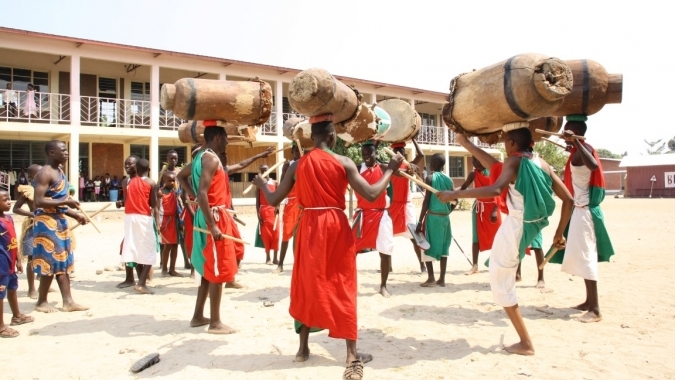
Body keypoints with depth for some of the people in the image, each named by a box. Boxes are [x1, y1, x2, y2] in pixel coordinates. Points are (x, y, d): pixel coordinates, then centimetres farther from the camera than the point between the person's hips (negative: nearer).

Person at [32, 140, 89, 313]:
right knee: (50, 262, -2)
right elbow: (38, 202, -22)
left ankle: (68, 301, 13)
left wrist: (76, 215, 13)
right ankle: (41, 302, 14)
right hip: (46, 222, -10)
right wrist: (65, 201, -21)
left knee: (63, 262, 9)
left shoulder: (59, 172, 15)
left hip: (60, 221, 10)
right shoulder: (45, 173, -14)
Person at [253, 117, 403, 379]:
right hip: (336, 226, -2)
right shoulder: (343, 162, -6)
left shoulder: (298, 165, 1)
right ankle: (352, 355, 9)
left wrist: (261, 184, 25)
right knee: (343, 288, 6)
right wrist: (390, 170, 1)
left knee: (308, 285, 16)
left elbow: (274, 200, 4)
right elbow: (371, 195, -12)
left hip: (309, 226, 2)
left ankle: (303, 348, 25)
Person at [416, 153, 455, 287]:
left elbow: (427, 200, -11)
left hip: (432, 216, -5)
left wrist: (420, 221, -10)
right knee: (443, 246, 9)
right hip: (445, 217, 5)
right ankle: (442, 278, 11)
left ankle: (431, 278, 0)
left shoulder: (430, 178, -7)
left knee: (427, 246, 4)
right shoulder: (449, 179, 8)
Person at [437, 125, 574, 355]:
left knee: (501, 283, 4)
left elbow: (495, 190, -32)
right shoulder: (543, 164, 7)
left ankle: (525, 343, 7)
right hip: (531, 226, 7)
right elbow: (568, 200, 8)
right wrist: (559, 233, 16)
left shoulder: (514, 161, -13)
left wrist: (456, 194, -28)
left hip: (515, 227, -7)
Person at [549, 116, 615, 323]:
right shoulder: (578, 151, 13)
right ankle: (589, 301, 23)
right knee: (583, 256, 14)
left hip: (584, 210, -10)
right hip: (580, 209, 10)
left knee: (585, 256, -10)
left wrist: (575, 142, -42)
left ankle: (595, 309, -8)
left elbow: (594, 165, -39)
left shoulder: (584, 149, -16)